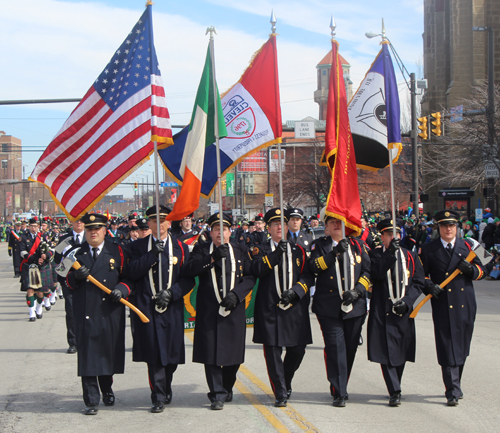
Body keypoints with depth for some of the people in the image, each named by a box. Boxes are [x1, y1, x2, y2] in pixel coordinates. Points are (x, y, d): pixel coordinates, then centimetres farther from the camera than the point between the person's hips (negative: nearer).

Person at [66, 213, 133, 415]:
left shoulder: (117, 251, 6)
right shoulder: (77, 253, 8)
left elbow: (128, 276, 8)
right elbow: (68, 282, 9)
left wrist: (122, 289, -12)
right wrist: (75, 276, -13)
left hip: (110, 313, 1)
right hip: (85, 313, 0)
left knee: (109, 351, 10)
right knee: (87, 355, -4)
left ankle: (107, 390, 35)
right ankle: (91, 400, 1)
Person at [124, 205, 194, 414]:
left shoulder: (181, 248, 10)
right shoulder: (138, 246, 7)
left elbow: (189, 279, 6)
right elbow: (131, 273, -7)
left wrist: (171, 293, -9)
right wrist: (153, 254, -15)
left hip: (172, 308, 2)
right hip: (146, 308, -1)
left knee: (171, 353, 6)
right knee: (154, 353, -5)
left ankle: (165, 388, 31)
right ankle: (159, 397, 4)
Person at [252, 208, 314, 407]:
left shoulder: (298, 249, 13)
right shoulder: (261, 250, 7)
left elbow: (308, 276, 7)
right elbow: (257, 270, -12)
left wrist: (295, 291, -9)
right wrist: (276, 254, -19)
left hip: (295, 308, 2)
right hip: (270, 308, -2)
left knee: (297, 349, 5)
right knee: (273, 351, -4)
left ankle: (286, 382, 32)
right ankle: (281, 394, 4)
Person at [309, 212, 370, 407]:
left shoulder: (357, 244, 11)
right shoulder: (320, 245, 6)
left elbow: (367, 270, 8)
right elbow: (314, 266, -11)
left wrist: (357, 290, -7)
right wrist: (336, 252, -20)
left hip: (355, 305, 3)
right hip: (329, 306, -3)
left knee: (350, 347, 8)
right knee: (335, 347, -9)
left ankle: (340, 387, 26)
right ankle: (339, 393, -5)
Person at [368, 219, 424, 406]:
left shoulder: (411, 256, 12)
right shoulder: (375, 255, 4)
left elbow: (419, 283, 8)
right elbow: (377, 274, -15)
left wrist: (407, 301, -6)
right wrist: (391, 254, -19)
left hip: (404, 312, 3)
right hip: (382, 311, -3)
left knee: (401, 352, 9)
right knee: (386, 351, -10)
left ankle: (395, 388, 25)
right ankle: (395, 392, -9)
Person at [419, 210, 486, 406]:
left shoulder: (466, 246, 11)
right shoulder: (428, 249, 4)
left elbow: (481, 271, 11)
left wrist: (470, 269, -11)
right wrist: (429, 286, -14)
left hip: (466, 305, 3)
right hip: (443, 306, -3)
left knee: (462, 347, 11)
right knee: (448, 349, -8)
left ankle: (455, 384, 28)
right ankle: (453, 392, -7)